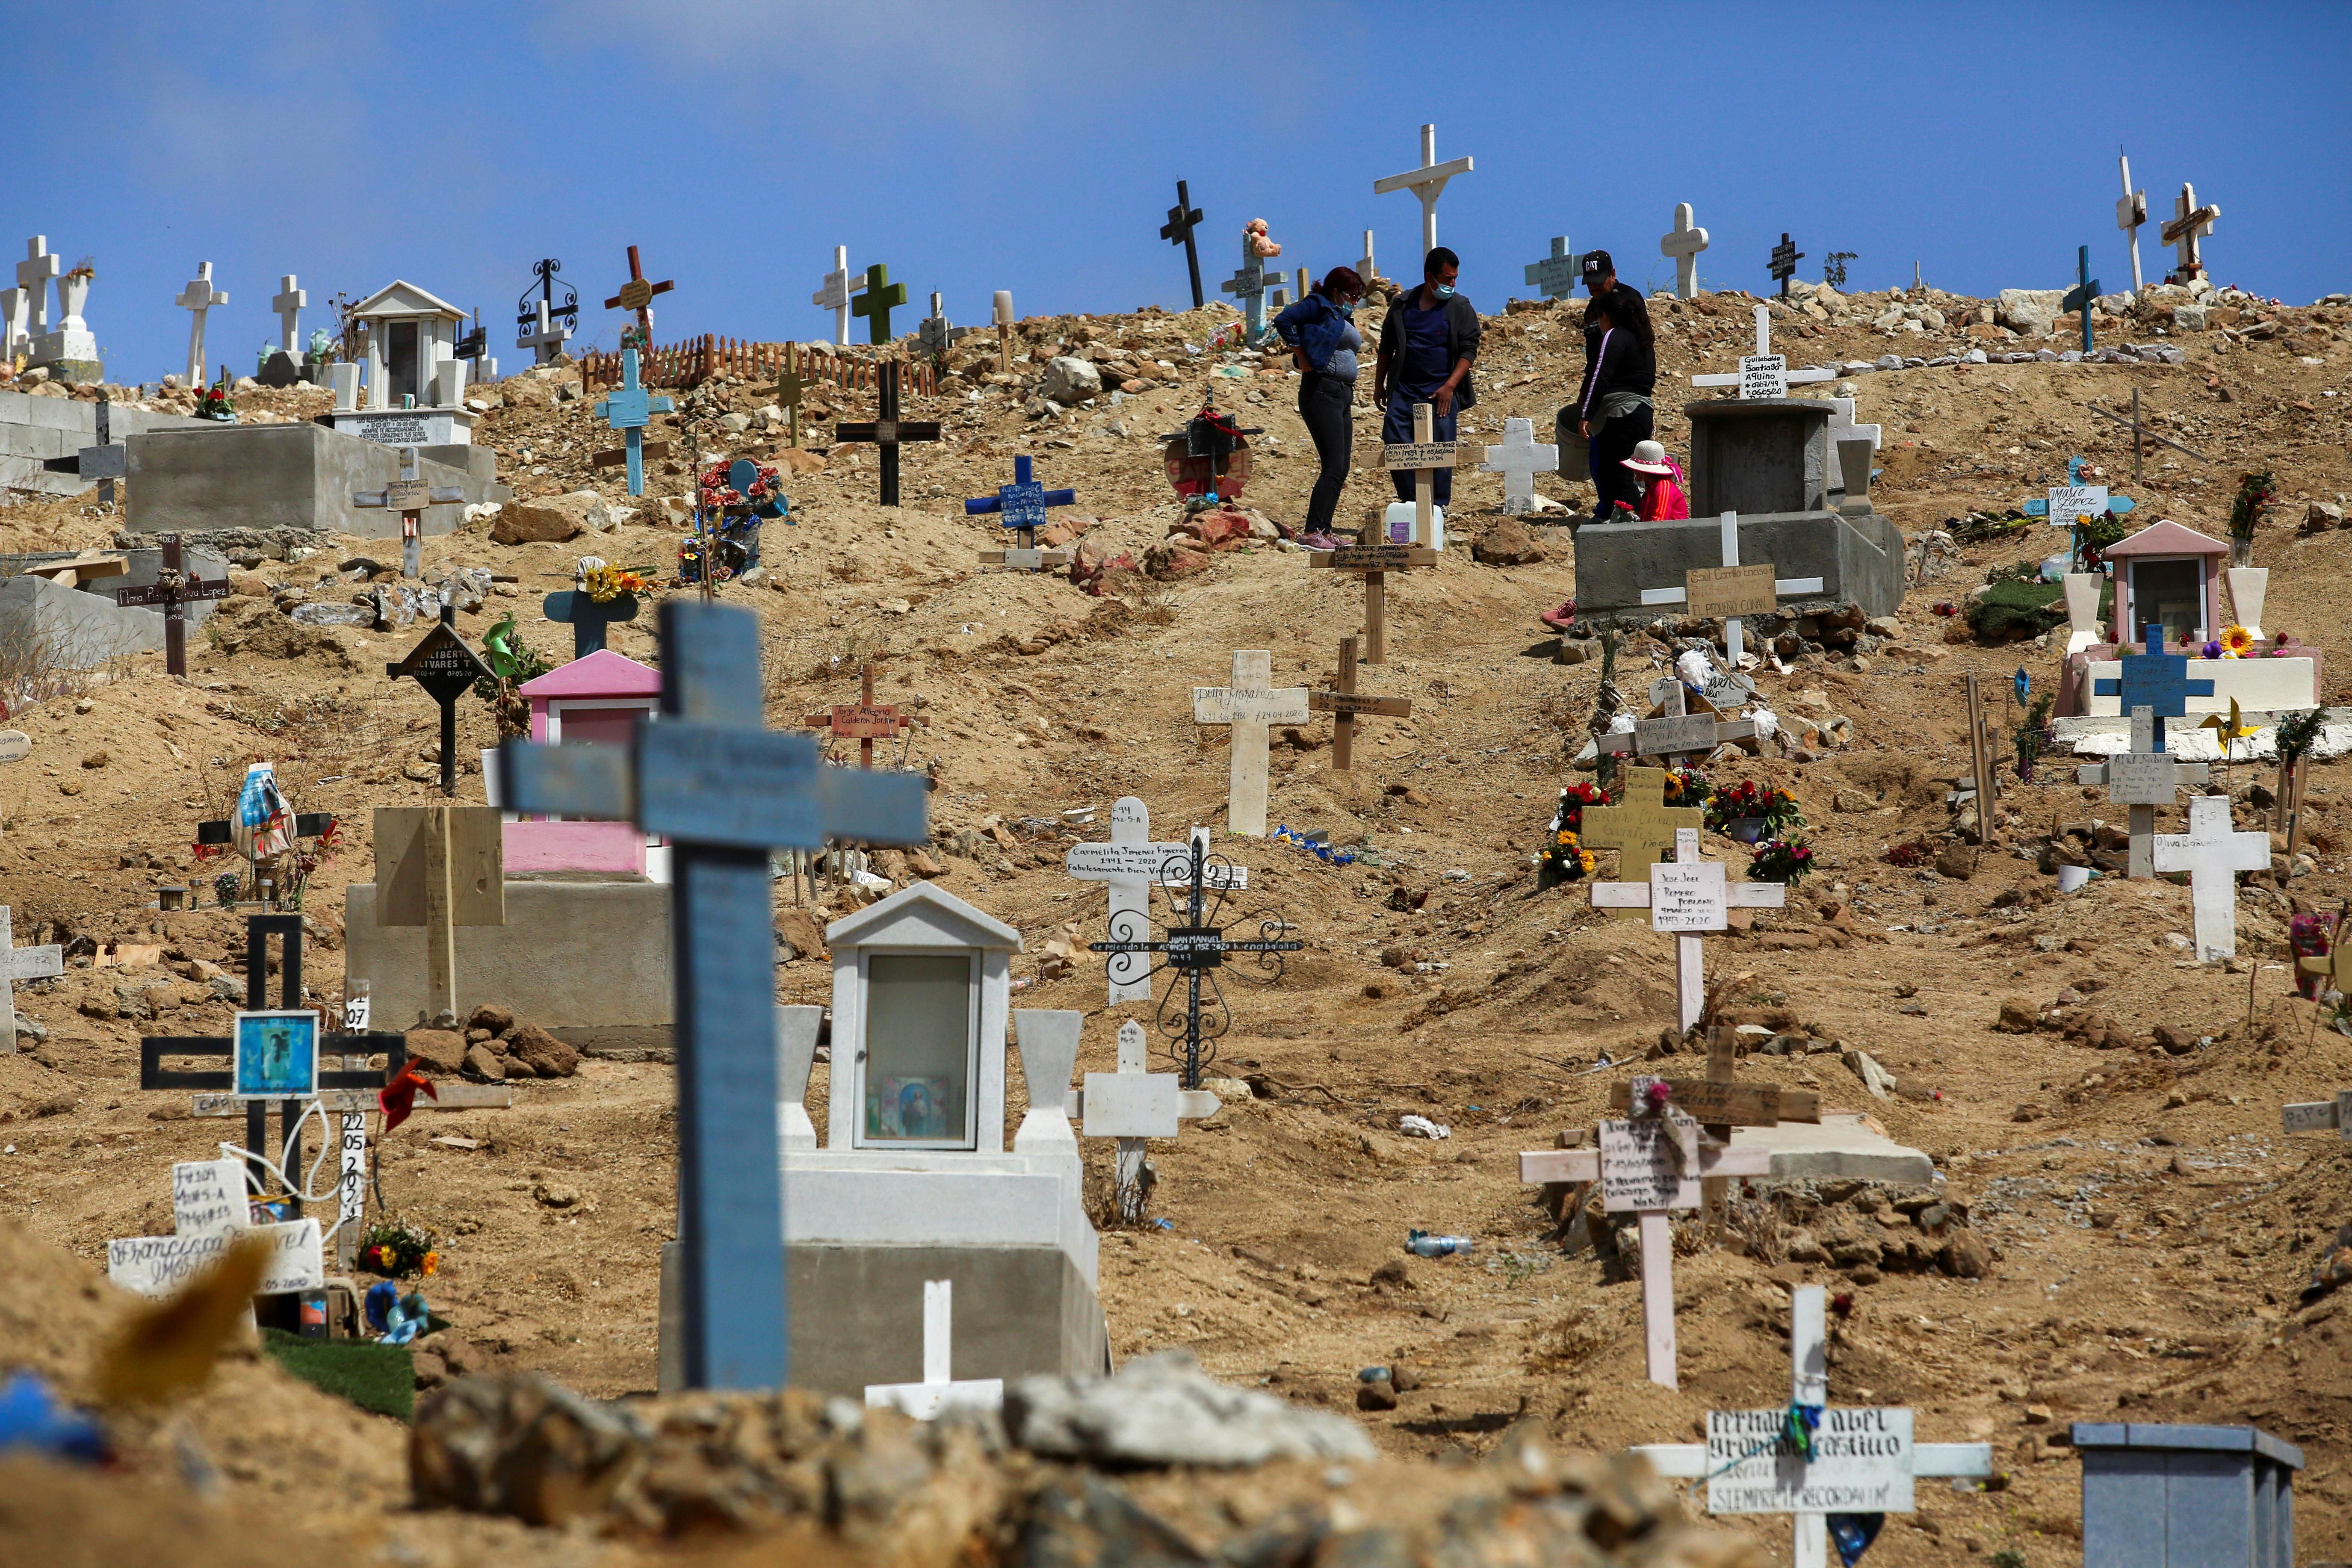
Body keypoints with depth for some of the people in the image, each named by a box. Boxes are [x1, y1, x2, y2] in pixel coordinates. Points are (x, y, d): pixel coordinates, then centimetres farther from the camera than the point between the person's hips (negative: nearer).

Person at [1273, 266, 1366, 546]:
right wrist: (1302, 357, -17)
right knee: (1334, 467, -15)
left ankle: (1325, 532, 10)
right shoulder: (1318, 306, -5)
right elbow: (1284, 321, -20)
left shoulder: (1342, 315, 21)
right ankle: (1313, 532, -17)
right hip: (1322, 393, -10)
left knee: (1340, 470, 7)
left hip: (1343, 396, 10)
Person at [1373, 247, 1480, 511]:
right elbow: (1386, 348, 18)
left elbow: (1469, 350, -2)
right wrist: (1379, 386, 15)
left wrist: (1449, 387, -12)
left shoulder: (1460, 309, 3)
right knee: (1395, 444, -7)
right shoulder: (1403, 306, 9)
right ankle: (1409, 503, 2)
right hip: (1403, 391, 2)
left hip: (1441, 393, -2)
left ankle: (1440, 507, 5)